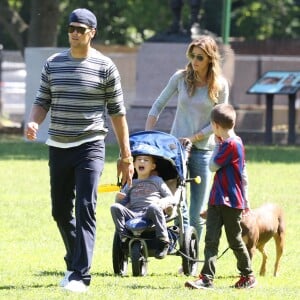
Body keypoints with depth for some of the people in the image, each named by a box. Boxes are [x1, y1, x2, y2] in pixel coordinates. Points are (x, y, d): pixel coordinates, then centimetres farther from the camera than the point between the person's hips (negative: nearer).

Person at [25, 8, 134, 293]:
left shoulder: (105, 67, -2)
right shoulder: (53, 64, 7)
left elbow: (117, 112, 1)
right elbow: (42, 101, 10)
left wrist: (126, 156, 0)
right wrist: (33, 123, -14)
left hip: (90, 147, -4)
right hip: (58, 147, 4)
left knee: (85, 209, -14)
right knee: (60, 211, 10)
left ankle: (80, 275, -17)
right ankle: (74, 262, 30)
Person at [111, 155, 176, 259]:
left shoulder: (157, 180, 23)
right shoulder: (131, 184, 29)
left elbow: (171, 198, 16)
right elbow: (123, 202, 26)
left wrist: (164, 202, -7)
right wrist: (119, 198, 2)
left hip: (150, 215, -3)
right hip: (133, 214, 3)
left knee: (153, 207, -40)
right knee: (115, 207, -24)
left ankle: (163, 241, -38)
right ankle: (124, 237, -31)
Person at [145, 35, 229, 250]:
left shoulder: (220, 85, -3)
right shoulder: (181, 78, 0)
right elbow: (158, 106, 7)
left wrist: (194, 137, -12)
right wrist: (148, 134, -2)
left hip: (203, 150, 0)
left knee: (197, 212, 2)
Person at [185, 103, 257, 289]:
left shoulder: (232, 145, -18)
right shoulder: (232, 143, 13)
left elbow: (213, 166, -13)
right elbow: (243, 174, 19)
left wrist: (217, 146, 1)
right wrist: (245, 199, 24)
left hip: (231, 201, -8)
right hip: (217, 199, 8)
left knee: (235, 240, 5)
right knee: (211, 239, -1)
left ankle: (248, 276, 20)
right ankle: (207, 278, -7)